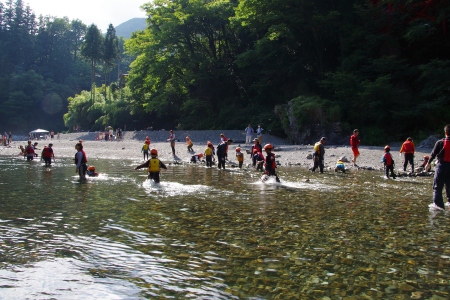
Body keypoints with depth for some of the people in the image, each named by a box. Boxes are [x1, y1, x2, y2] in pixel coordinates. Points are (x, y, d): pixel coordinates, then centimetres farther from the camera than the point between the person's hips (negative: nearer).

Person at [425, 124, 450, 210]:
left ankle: (439, 204, -3)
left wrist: (428, 163, 10)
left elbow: (433, 154, -2)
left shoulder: (440, 143, -8)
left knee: (437, 187, 2)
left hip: (441, 165, -3)